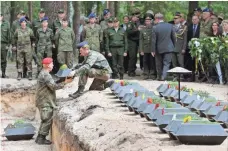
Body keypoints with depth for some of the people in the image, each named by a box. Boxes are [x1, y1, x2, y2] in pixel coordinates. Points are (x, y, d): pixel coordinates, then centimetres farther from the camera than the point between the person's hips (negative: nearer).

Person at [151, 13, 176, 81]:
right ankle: (163, 77, -13)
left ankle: (159, 77, 25)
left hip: (159, 49, -1)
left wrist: (153, 50, -2)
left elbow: (153, 40, -9)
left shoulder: (155, 28, -11)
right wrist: (173, 46, 15)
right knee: (166, 63, 2)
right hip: (169, 48, 1)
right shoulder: (170, 26, -4)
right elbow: (174, 37, 3)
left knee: (159, 64, 15)